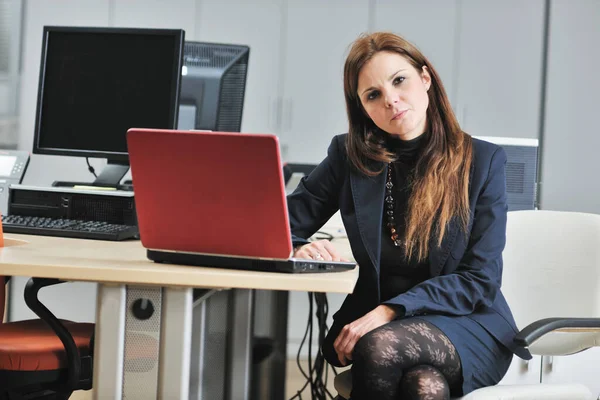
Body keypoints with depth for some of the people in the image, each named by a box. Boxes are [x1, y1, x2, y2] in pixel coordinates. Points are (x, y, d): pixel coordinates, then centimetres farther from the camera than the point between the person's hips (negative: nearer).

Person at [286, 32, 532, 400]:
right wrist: (300, 249, -20)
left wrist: (389, 313, -19)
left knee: (379, 347, -34)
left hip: (467, 325, -1)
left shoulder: (483, 161, 0)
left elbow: (479, 280, -6)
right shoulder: (349, 156, 5)